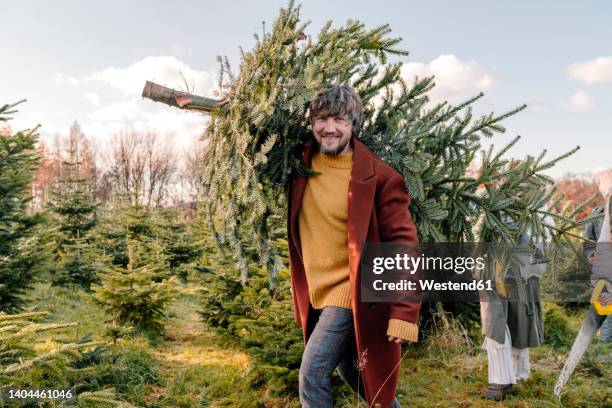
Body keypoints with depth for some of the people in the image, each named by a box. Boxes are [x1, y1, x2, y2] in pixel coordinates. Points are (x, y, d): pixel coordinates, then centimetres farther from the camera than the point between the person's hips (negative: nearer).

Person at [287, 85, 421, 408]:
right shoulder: (302, 163, -2)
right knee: (349, 372, 22)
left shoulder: (379, 177, -18)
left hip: (351, 292, -7)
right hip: (317, 292, 7)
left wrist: (405, 312, -22)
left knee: (312, 374, -10)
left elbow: (403, 246, -18)